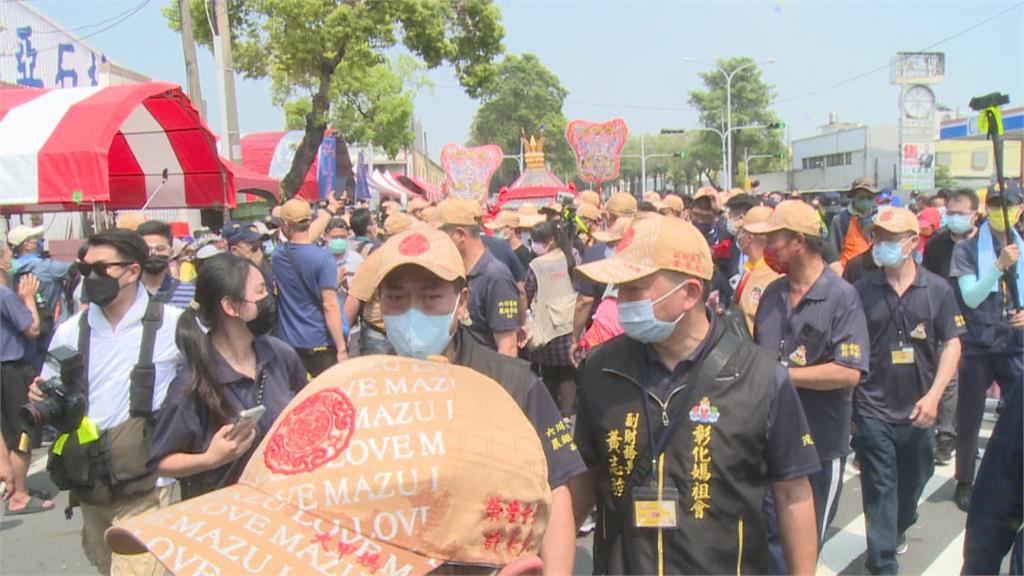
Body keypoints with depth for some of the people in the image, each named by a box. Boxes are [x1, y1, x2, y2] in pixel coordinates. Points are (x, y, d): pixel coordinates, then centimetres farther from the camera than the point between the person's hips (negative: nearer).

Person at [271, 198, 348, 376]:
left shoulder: (277, 257, 1)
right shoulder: (323, 258, -16)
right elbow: (329, 306, -19)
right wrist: (341, 348, -15)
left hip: (288, 343, 5)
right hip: (320, 343, -5)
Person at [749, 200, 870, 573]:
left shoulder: (842, 297, -14)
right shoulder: (772, 294, 6)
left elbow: (849, 372, -23)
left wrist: (783, 374, -20)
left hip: (820, 444, -5)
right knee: (769, 535, 13)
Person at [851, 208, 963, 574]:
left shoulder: (937, 290, -2)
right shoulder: (862, 290, -4)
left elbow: (952, 344, 0)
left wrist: (934, 395, -11)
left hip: (918, 412, 2)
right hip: (872, 410, -2)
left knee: (913, 481, 21)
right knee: (879, 491, 1)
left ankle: (899, 529, 49)